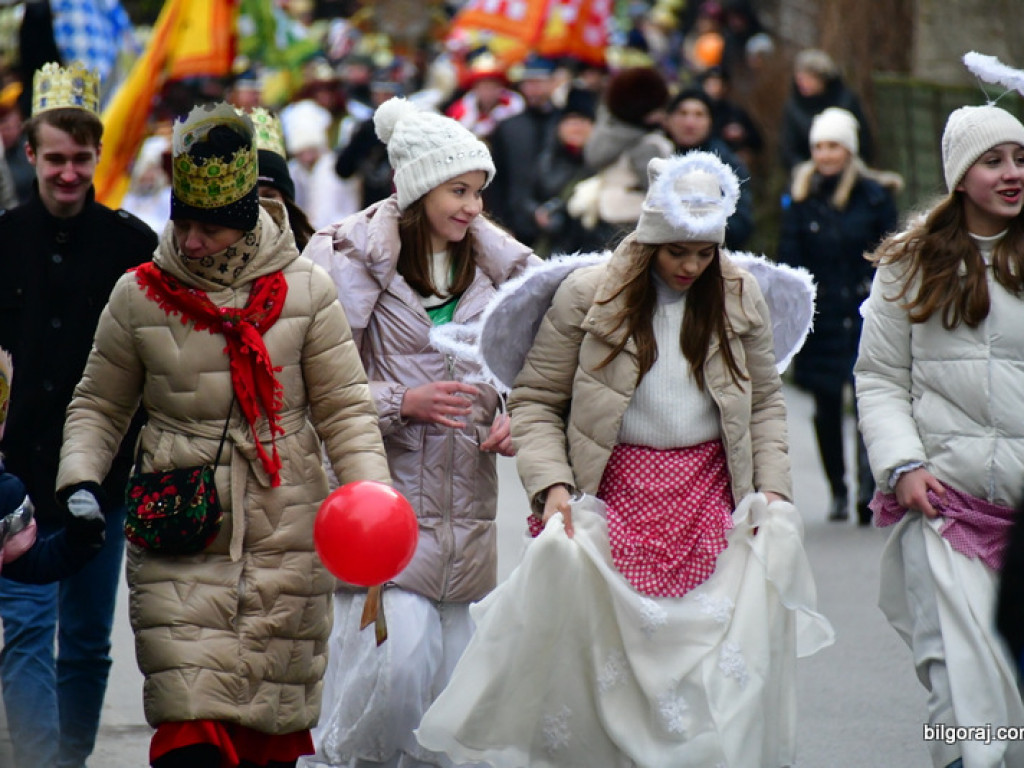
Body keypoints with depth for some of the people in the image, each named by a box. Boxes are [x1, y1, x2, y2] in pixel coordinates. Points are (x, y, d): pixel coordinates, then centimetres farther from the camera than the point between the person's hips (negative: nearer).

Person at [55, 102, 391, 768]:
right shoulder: (140, 295, 3)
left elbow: (344, 408, 4)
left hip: (284, 536, 1)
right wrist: (81, 479, -4)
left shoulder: (305, 292, 1)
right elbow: (99, 406, 13)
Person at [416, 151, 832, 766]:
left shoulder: (741, 297, 6)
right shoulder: (587, 295, -4)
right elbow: (535, 400, 0)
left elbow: (766, 402, 14)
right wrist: (551, 484, -13)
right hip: (617, 496, -2)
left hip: (712, 497, 2)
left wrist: (772, 488, 2)